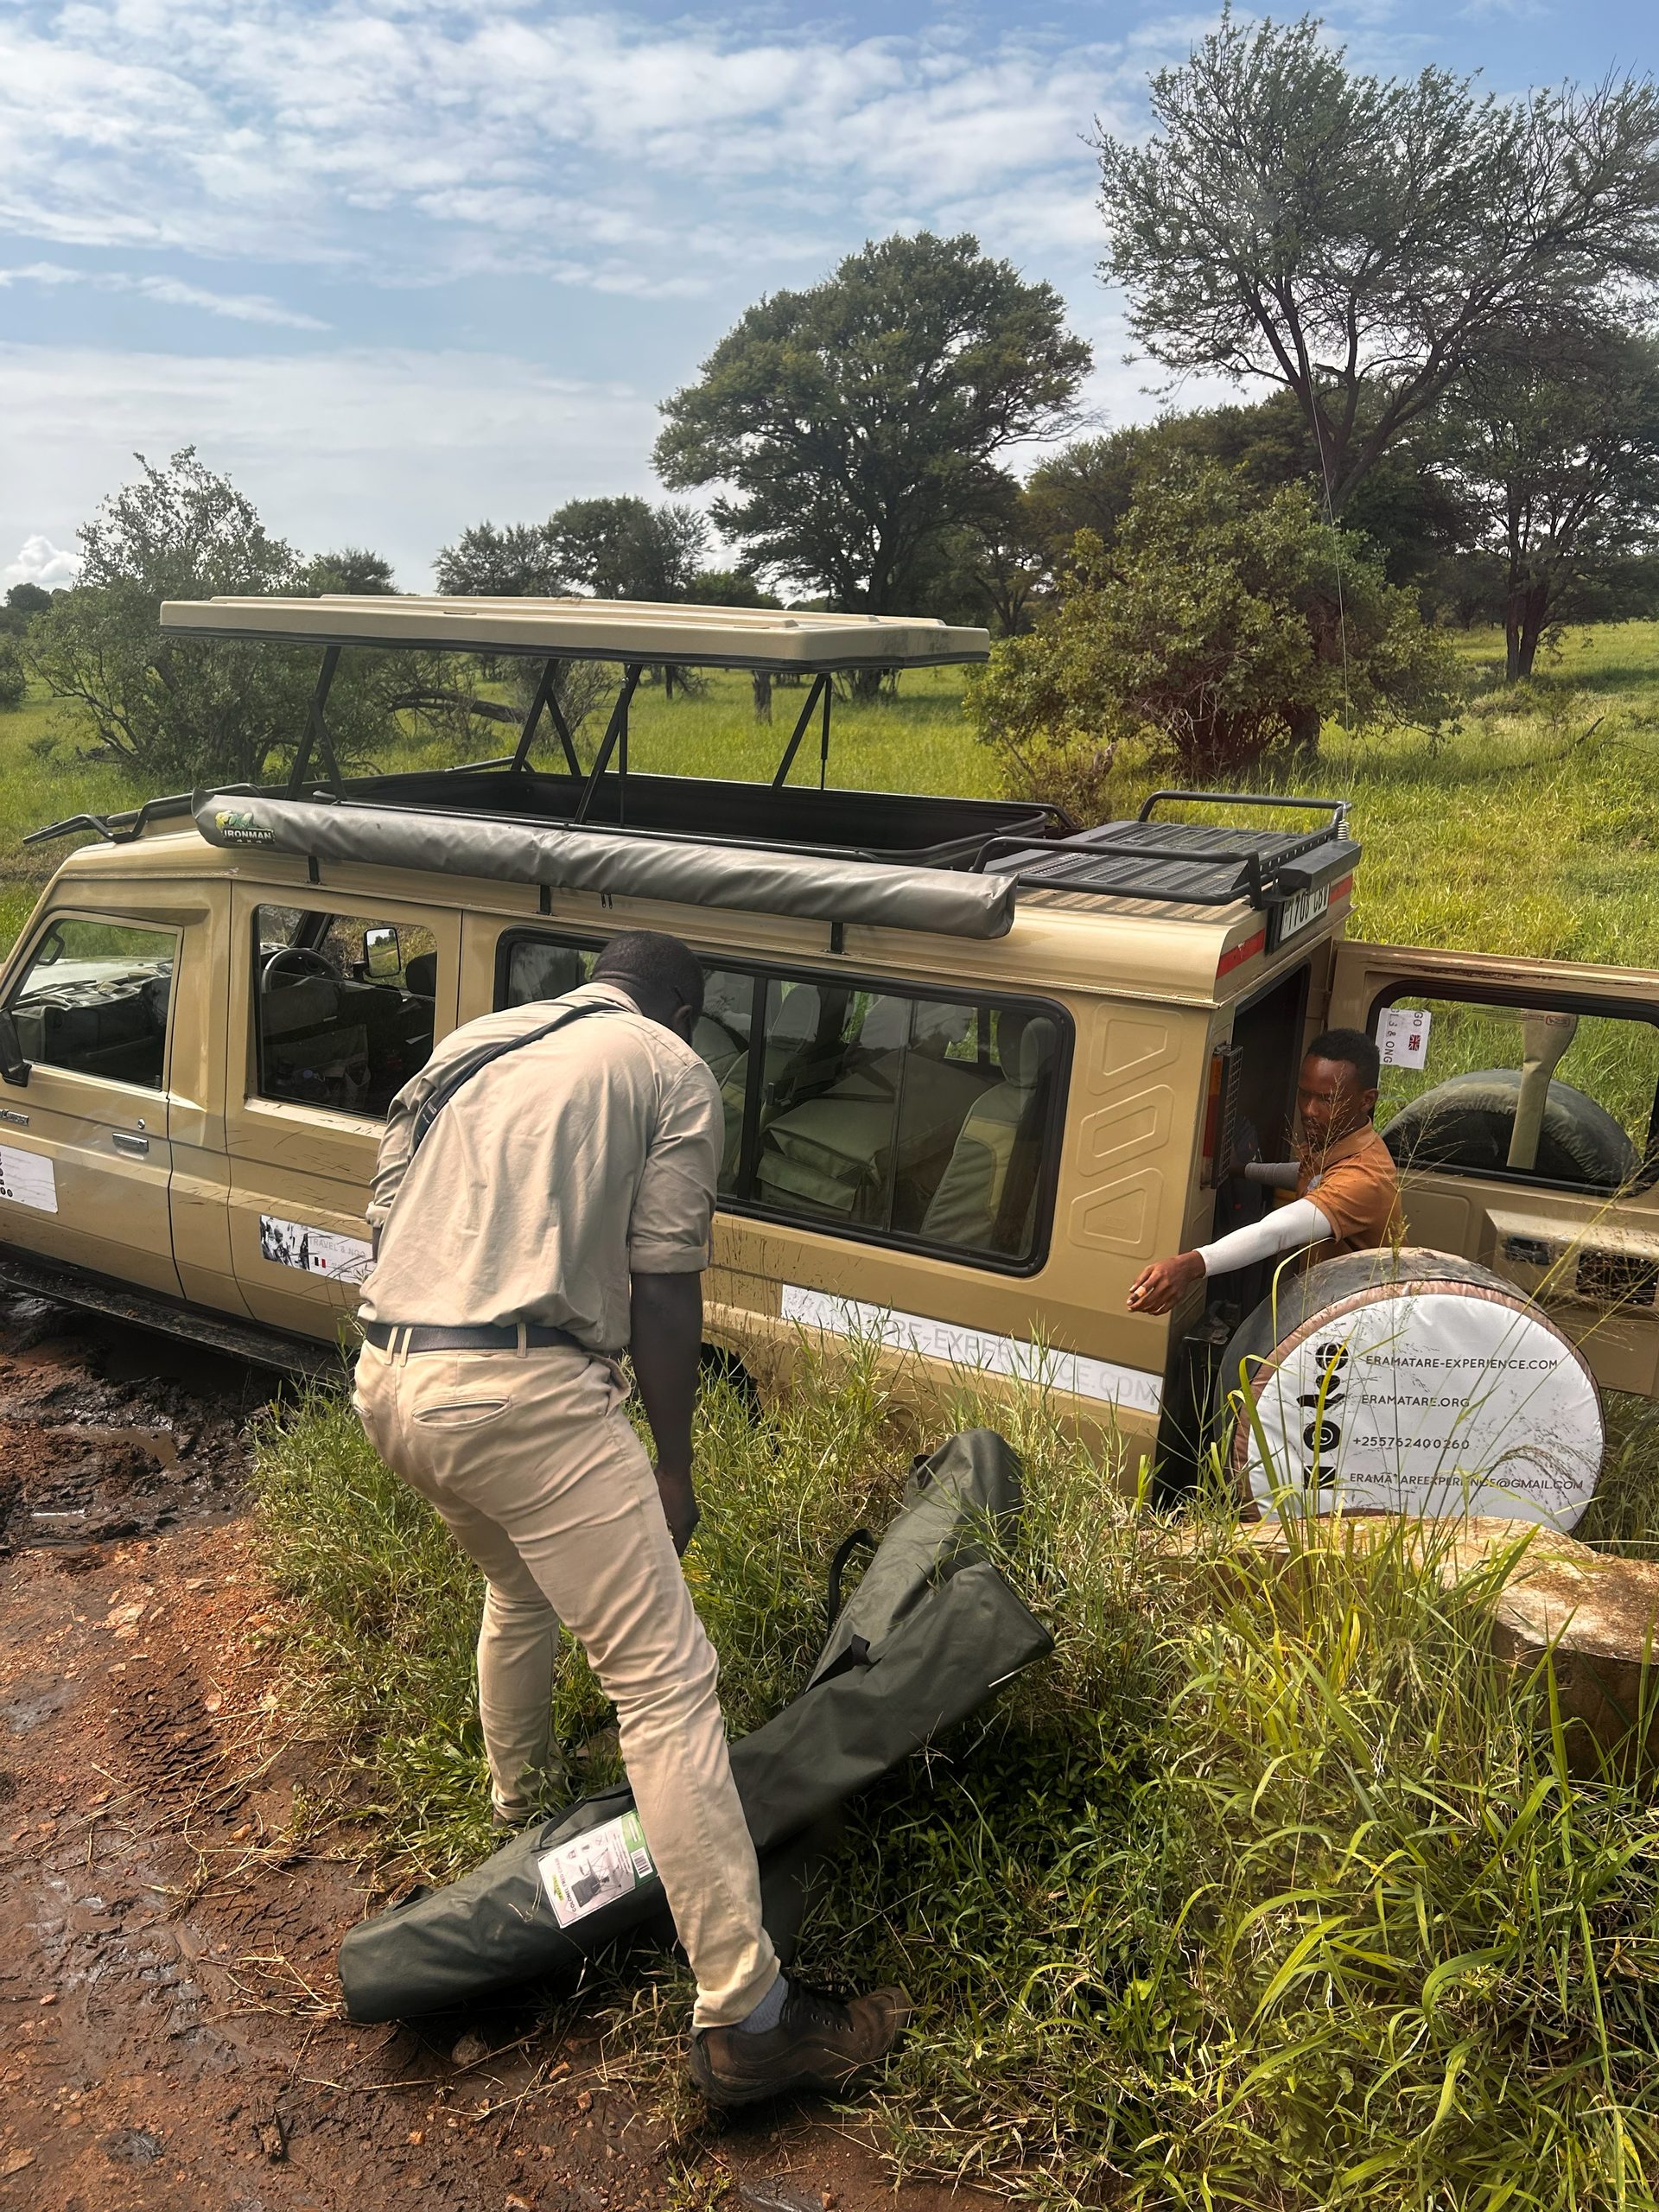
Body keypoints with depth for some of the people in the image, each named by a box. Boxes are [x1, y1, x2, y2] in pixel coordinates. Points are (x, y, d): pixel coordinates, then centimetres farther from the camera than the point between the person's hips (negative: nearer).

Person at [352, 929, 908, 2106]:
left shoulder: (470, 1044, 21)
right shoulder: (671, 1070, 3)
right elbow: (663, 1286, -3)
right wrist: (674, 1466, 5)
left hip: (387, 1379, 8)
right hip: (522, 1392, -8)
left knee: (520, 1590, 34)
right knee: (667, 1682, -4)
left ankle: (523, 1804, 54)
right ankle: (746, 2018, -2)